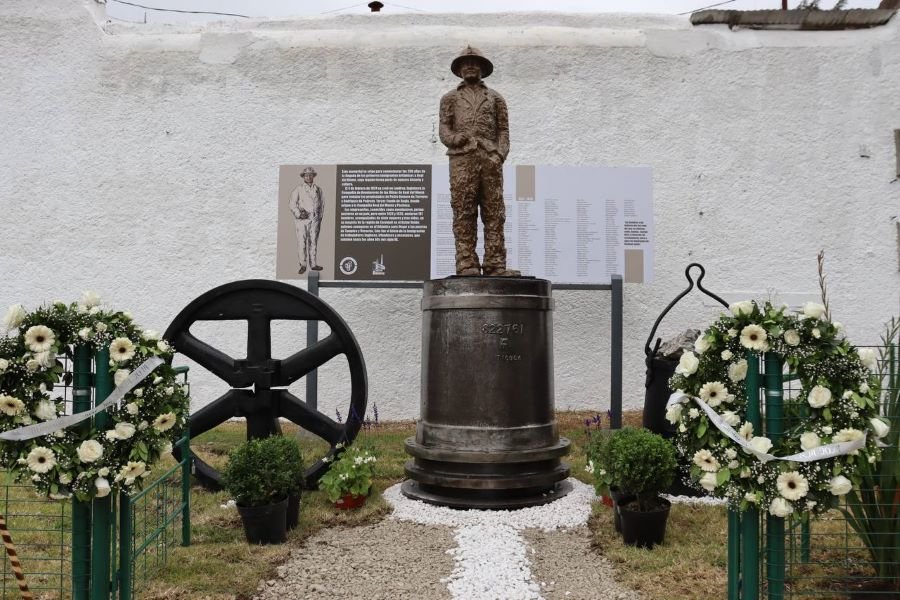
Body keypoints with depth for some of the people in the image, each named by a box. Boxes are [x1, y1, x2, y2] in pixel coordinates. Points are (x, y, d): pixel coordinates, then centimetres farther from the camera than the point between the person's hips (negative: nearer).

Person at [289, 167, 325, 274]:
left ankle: (313, 264, 10)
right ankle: (303, 265, 2)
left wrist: (320, 216, 12)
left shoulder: (318, 189, 11)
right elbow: (292, 204, -2)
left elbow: (322, 203, 20)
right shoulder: (298, 189, 0)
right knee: (302, 242, -5)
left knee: (313, 241, 4)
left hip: (314, 219, 3)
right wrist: (299, 214, -16)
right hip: (302, 219, -3)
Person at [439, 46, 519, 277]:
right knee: (463, 214, -8)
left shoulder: (495, 98, 23)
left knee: (494, 214, -6)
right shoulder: (450, 98, 21)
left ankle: (495, 265, -9)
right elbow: (444, 130, 11)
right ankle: (467, 264, -10)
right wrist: (459, 139, -10)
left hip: (490, 160, 1)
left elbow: (503, 130, 13)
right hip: (462, 160, -1)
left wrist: (499, 154, -5)